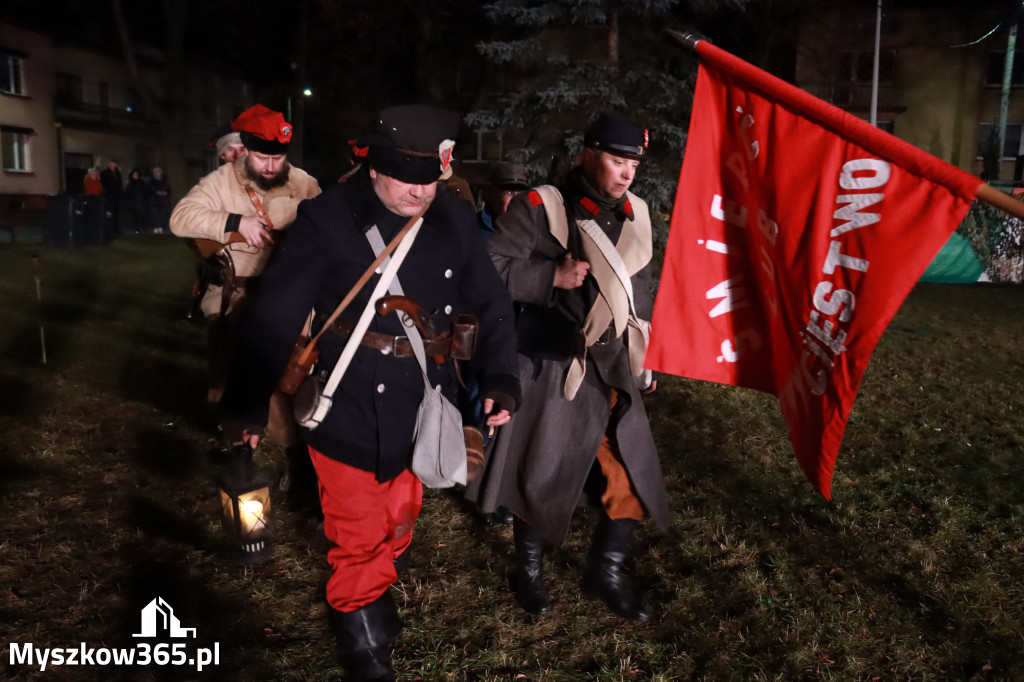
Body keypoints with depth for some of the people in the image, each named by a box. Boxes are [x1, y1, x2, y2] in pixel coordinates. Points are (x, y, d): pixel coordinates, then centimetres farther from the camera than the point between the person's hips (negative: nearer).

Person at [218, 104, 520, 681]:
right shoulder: (328, 218, -15)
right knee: (359, 538, 9)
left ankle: (382, 602, 52)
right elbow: (277, 317, -12)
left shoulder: (456, 218, -3)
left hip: (425, 410, 5)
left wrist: (500, 378, -6)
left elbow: (491, 304, 6)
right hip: (352, 413, -4)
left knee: (400, 518, 25)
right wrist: (247, 402, -9)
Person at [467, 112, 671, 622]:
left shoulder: (635, 215, 8)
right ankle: (528, 569, 33)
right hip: (551, 370, -5)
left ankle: (605, 574, 28)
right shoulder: (539, 208, -10)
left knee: (634, 476, 5)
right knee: (541, 474, 7)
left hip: (611, 370, 5)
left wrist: (643, 356, 21)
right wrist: (553, 276, -24)